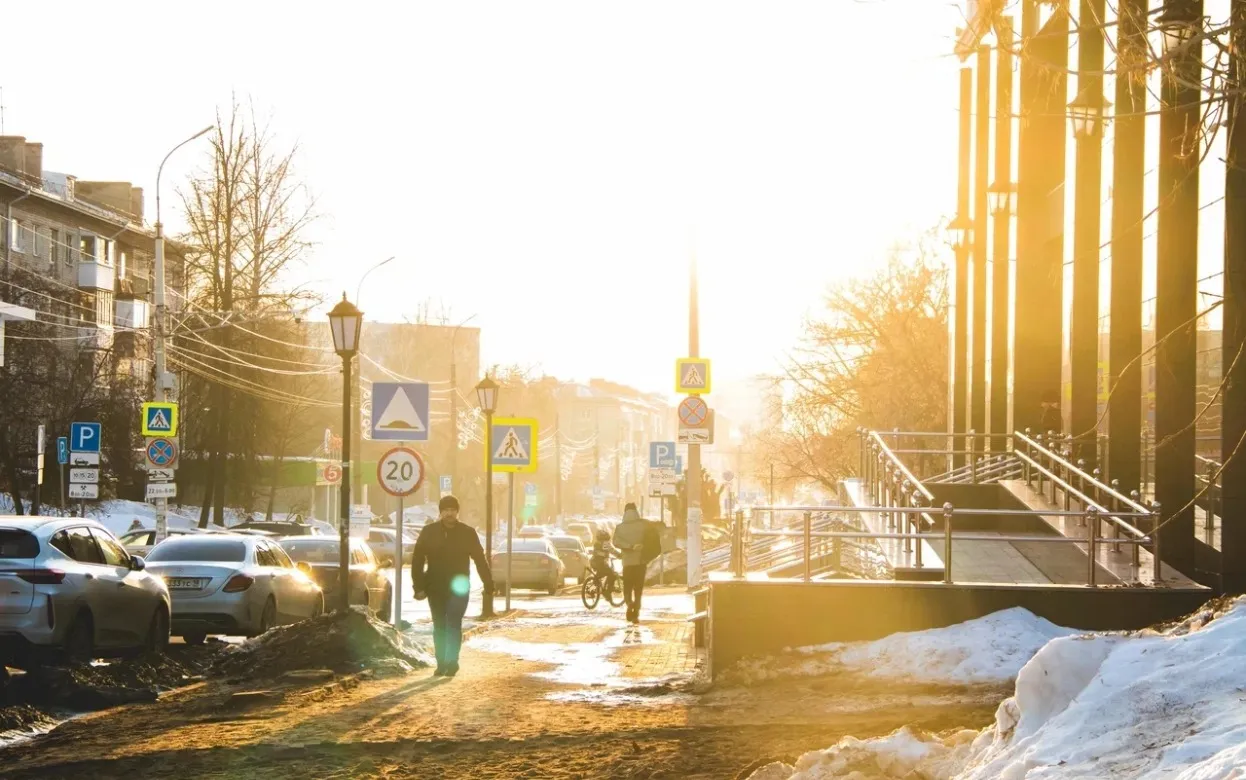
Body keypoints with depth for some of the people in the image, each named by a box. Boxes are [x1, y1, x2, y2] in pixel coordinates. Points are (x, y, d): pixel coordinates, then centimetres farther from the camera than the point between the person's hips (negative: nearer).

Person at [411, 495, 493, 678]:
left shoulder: (468, 533, 0)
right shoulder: (428, 532, 0)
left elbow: (480, 559, 5)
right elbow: (417, 560, 0)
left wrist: (488, 583, -1)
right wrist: (419, 586, -7)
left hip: (458, 587, -2)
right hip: (435, 588, 2)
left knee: (454, 625, -13)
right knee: (439, 627, 8)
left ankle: (452, 662, -12)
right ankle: (442, 663, 15)